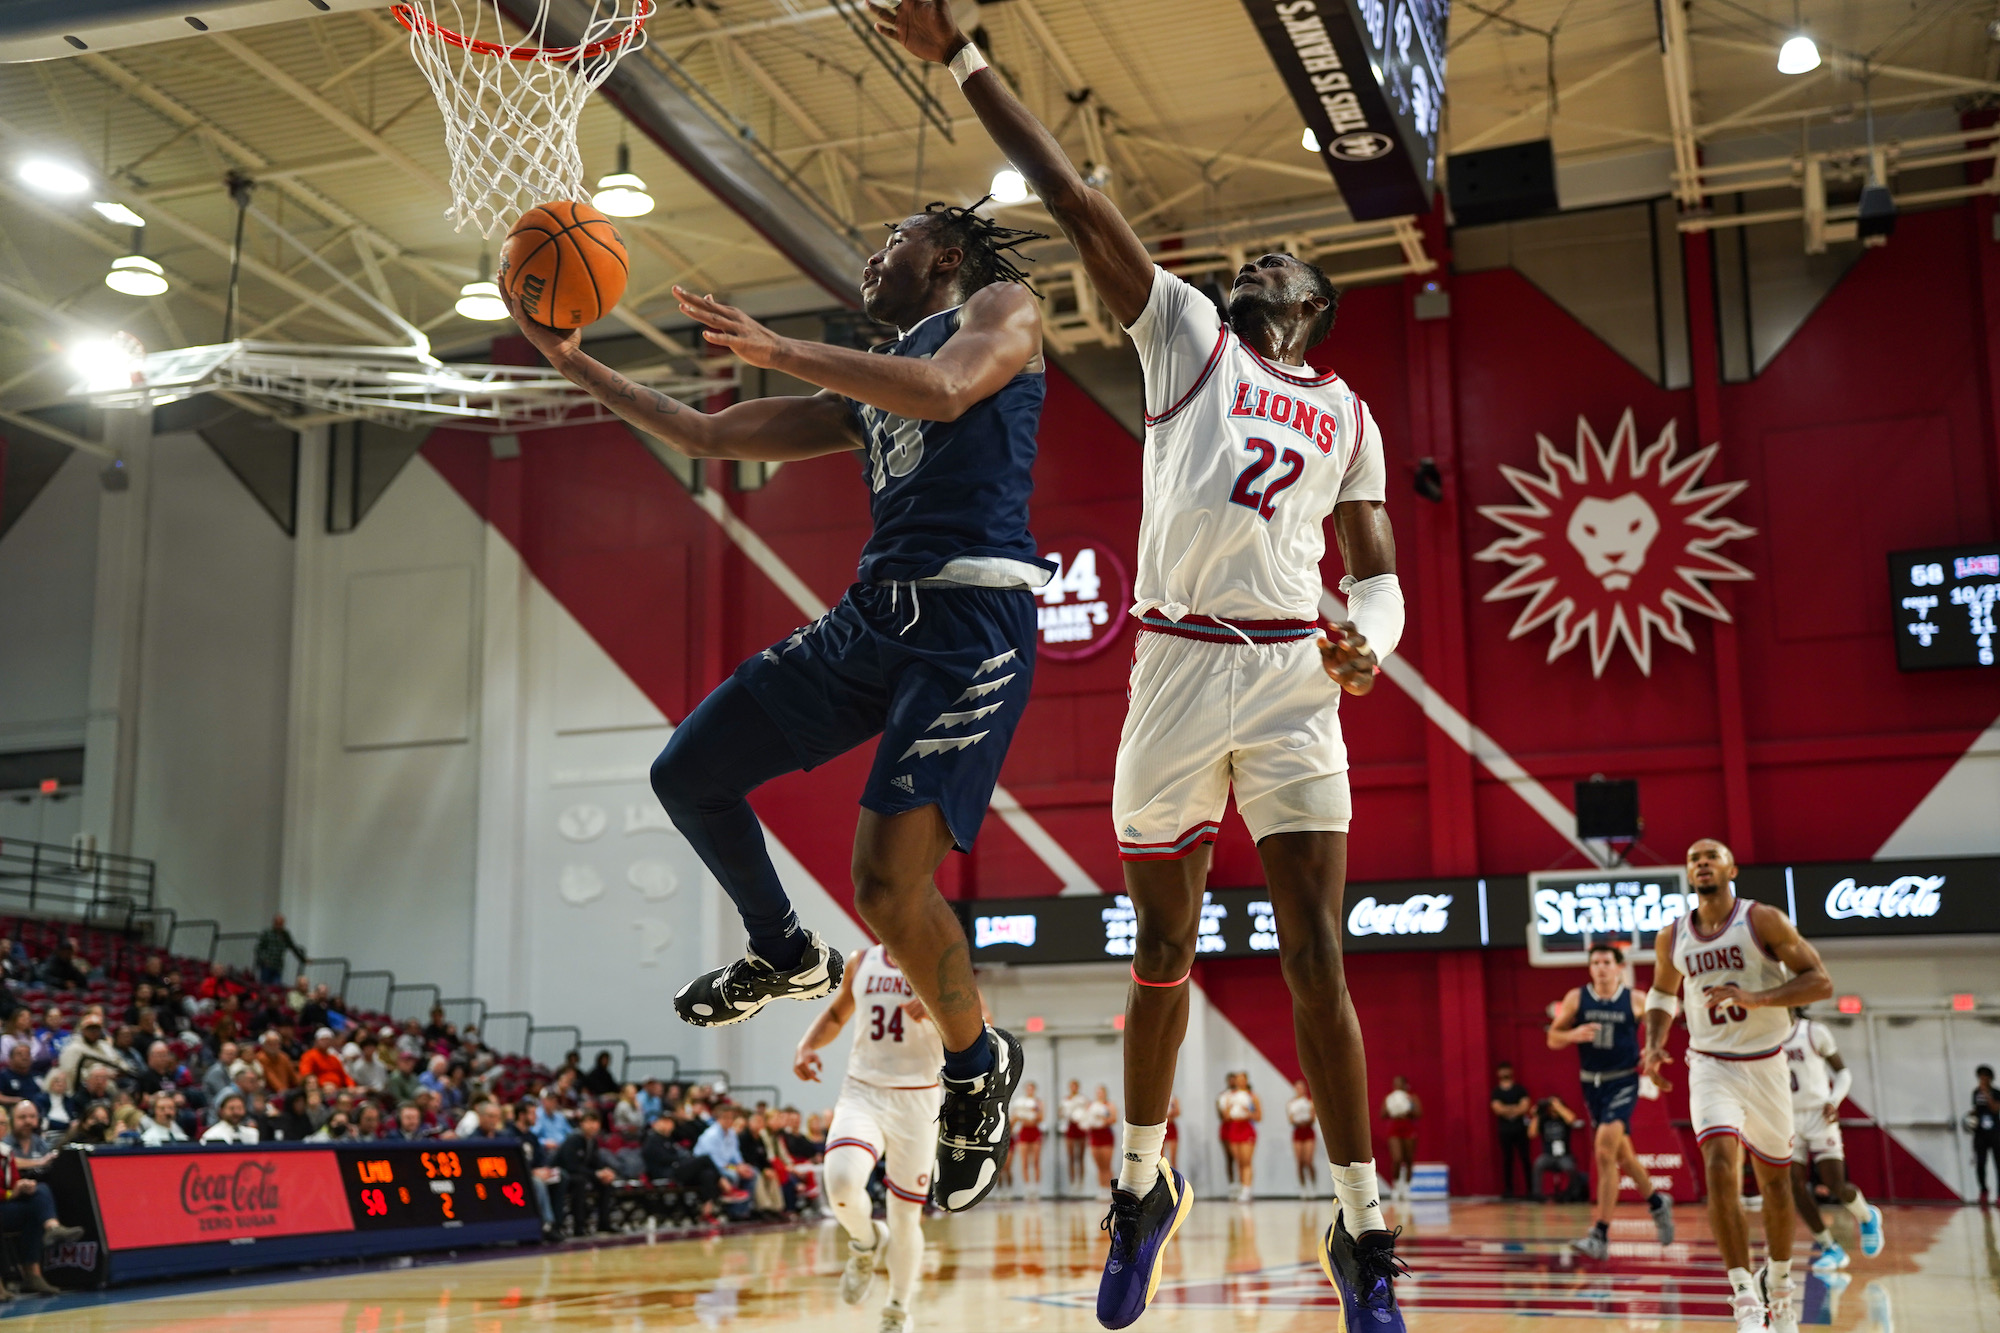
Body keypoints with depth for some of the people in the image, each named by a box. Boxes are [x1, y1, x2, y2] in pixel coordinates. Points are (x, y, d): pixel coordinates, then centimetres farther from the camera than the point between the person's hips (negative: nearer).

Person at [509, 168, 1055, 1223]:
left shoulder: (1001, 306, 7)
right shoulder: (863, 394, 27)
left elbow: (945, 389, -17)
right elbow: (707, 437, 29)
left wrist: (776, 350, -17)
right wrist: (577, 366, 25)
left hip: (971, 621, -8)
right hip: (872, 614, 8)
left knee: (887, 883, -16)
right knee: (688, 775, 6)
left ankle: (977, 1067, 11)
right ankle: (785, 956, 28)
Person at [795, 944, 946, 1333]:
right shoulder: (861, 963, 8)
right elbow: (836, 1014, 24)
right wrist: (807, 1045, 4)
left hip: (916, 1100, -2)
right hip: (862, 1093, 2)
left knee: (906, 1216, 5)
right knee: (841, 1179, -27)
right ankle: (867, 1243, 6)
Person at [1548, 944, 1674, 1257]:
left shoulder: (1636, 1001, -3)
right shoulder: (1576, 998, 1)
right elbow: (1553, 1038, 4)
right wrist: (1574, 1034, -17)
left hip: (1622, 1083, -4)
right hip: (1591, 1085, 4)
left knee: (1605, 1152, -19)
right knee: (1622, 1155, 17)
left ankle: (1600, 1236, -18)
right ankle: (1657, 1203, 44)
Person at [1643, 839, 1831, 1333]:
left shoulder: (1763, 921, -10)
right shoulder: (1672, 938, 0)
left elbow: (1820, 981, -13)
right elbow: (1662, 991, 19)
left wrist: (1755, 998, -27)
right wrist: (1654, 1043, 1)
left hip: (1765, 1066, -1)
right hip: (1711, 1067, 1)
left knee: (1775, 1181, 13)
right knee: (1721, 1167, -21)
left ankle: (1778, 1283, 38)